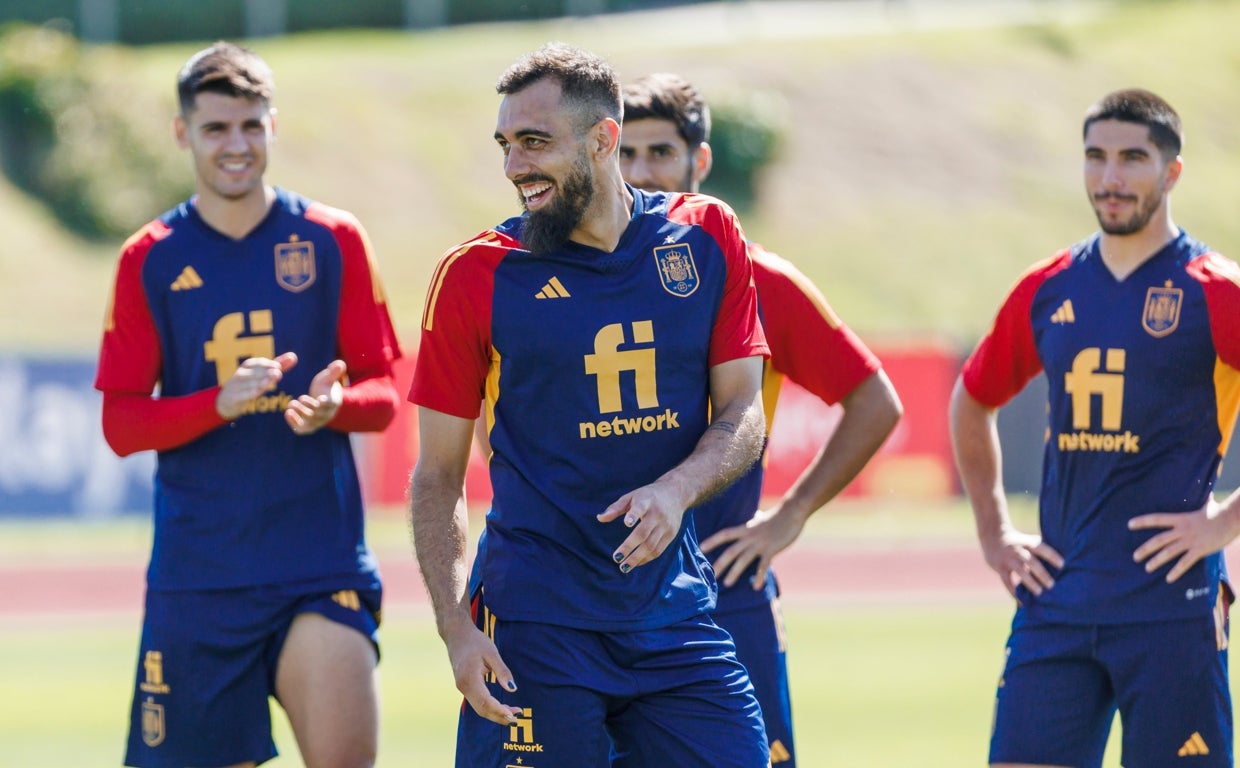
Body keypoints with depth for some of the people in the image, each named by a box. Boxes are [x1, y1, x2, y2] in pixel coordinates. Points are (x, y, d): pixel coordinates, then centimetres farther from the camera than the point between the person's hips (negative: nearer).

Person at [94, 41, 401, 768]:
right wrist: (221, 403, -16)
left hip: (323, 565, -1)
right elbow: (122, 422, 2)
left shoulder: (333, 241, 5)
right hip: (197, 567, 1)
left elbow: (384, 393, 7)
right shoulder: (149, 260, 5)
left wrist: (334, 404, -17)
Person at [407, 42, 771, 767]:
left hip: (675, 613, 3)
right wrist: (457, 626, -10)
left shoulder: (707, 237, 5)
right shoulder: (477, 274, -2)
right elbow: (438, 476, 2)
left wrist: (675, 490, -16)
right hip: (534, 624, -2)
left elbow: (743, 414, 6)